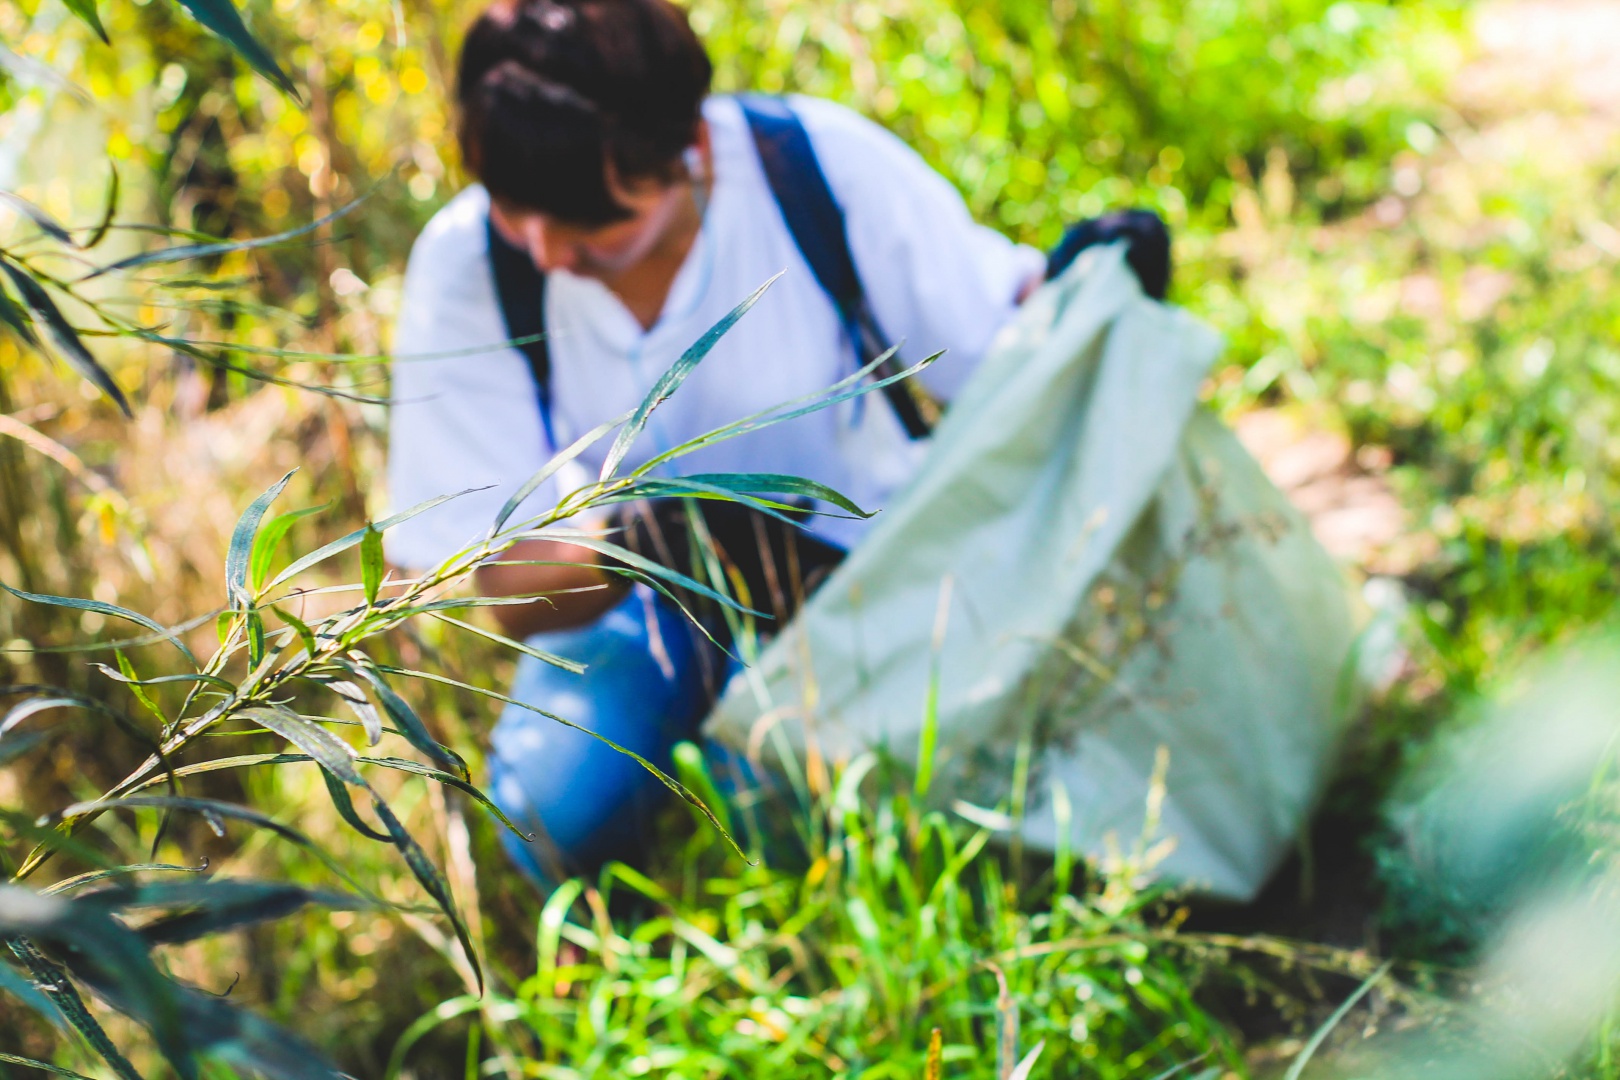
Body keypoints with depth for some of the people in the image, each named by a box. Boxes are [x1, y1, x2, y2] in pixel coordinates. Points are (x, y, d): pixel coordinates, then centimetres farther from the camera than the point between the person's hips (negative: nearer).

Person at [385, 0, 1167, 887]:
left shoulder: (823, 165, -22)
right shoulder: (463, 265, -19)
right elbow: (514, 590, -17)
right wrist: (638, 544, -38)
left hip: (864, 556, -1)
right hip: (637, 597, 1)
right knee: (560, 814, -25)